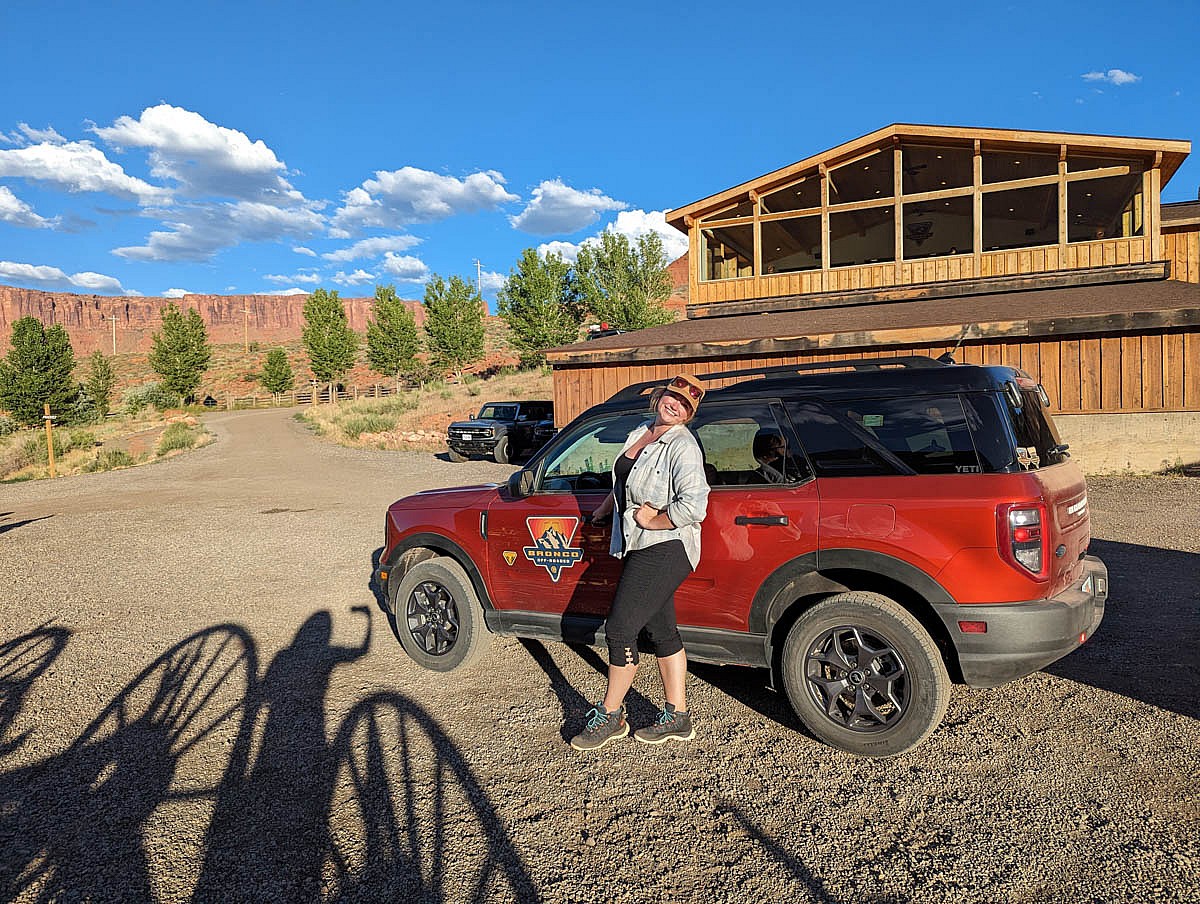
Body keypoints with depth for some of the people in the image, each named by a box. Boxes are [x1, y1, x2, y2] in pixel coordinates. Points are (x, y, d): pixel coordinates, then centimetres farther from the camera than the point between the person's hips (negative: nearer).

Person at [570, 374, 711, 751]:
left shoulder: (682, 445, -17)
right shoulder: (638, 434, 10)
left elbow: (693, 507, -27)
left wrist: (650, 520, -18)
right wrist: (607, 507, 29)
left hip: (664, 549, -9)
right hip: (643, 549, 9)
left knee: (619, 630, -5)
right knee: (661, 631, 14)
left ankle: (609, 716, 13)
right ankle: (677, 717, 26)